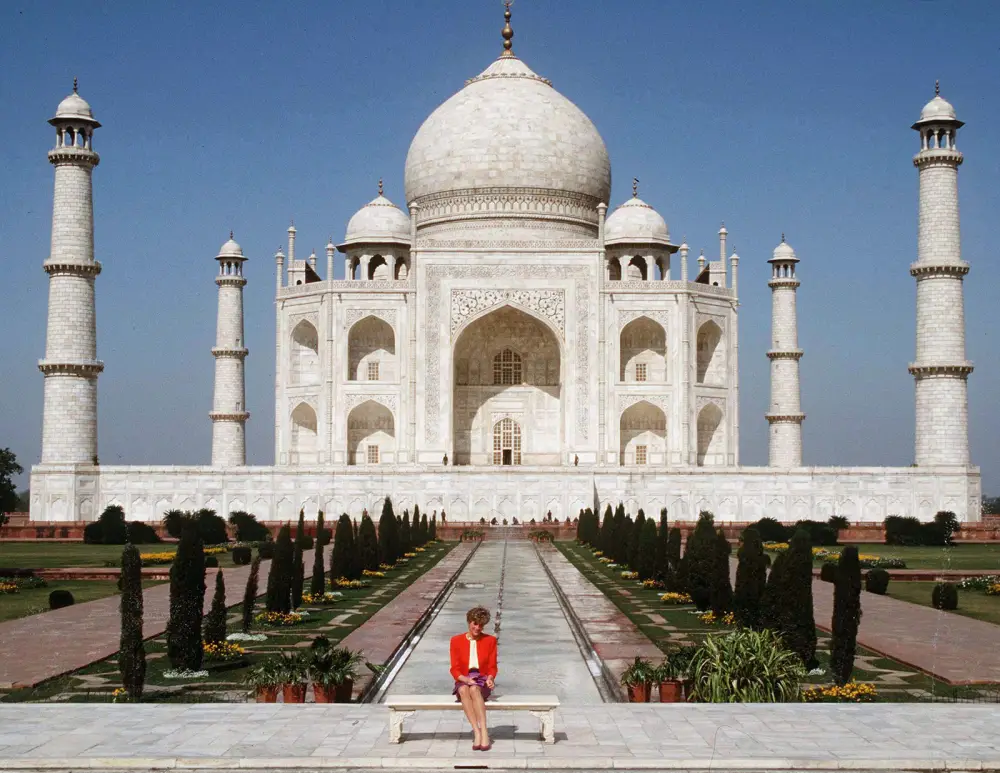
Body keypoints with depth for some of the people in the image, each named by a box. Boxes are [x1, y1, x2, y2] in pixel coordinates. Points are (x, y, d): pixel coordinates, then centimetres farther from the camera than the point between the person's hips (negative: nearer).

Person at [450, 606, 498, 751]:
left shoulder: (490, 640, 7)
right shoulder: (456, 641, 5)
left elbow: (492, 667, 7)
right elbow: (455, 669, 2)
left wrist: (490, 678, -15)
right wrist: (465, 679, -18)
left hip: (482, 681, 0)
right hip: (463, 681, 0)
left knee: (474, 689, -38)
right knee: (463, 690, -38)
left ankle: (484, 732, -47)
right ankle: (477, 732, -45)